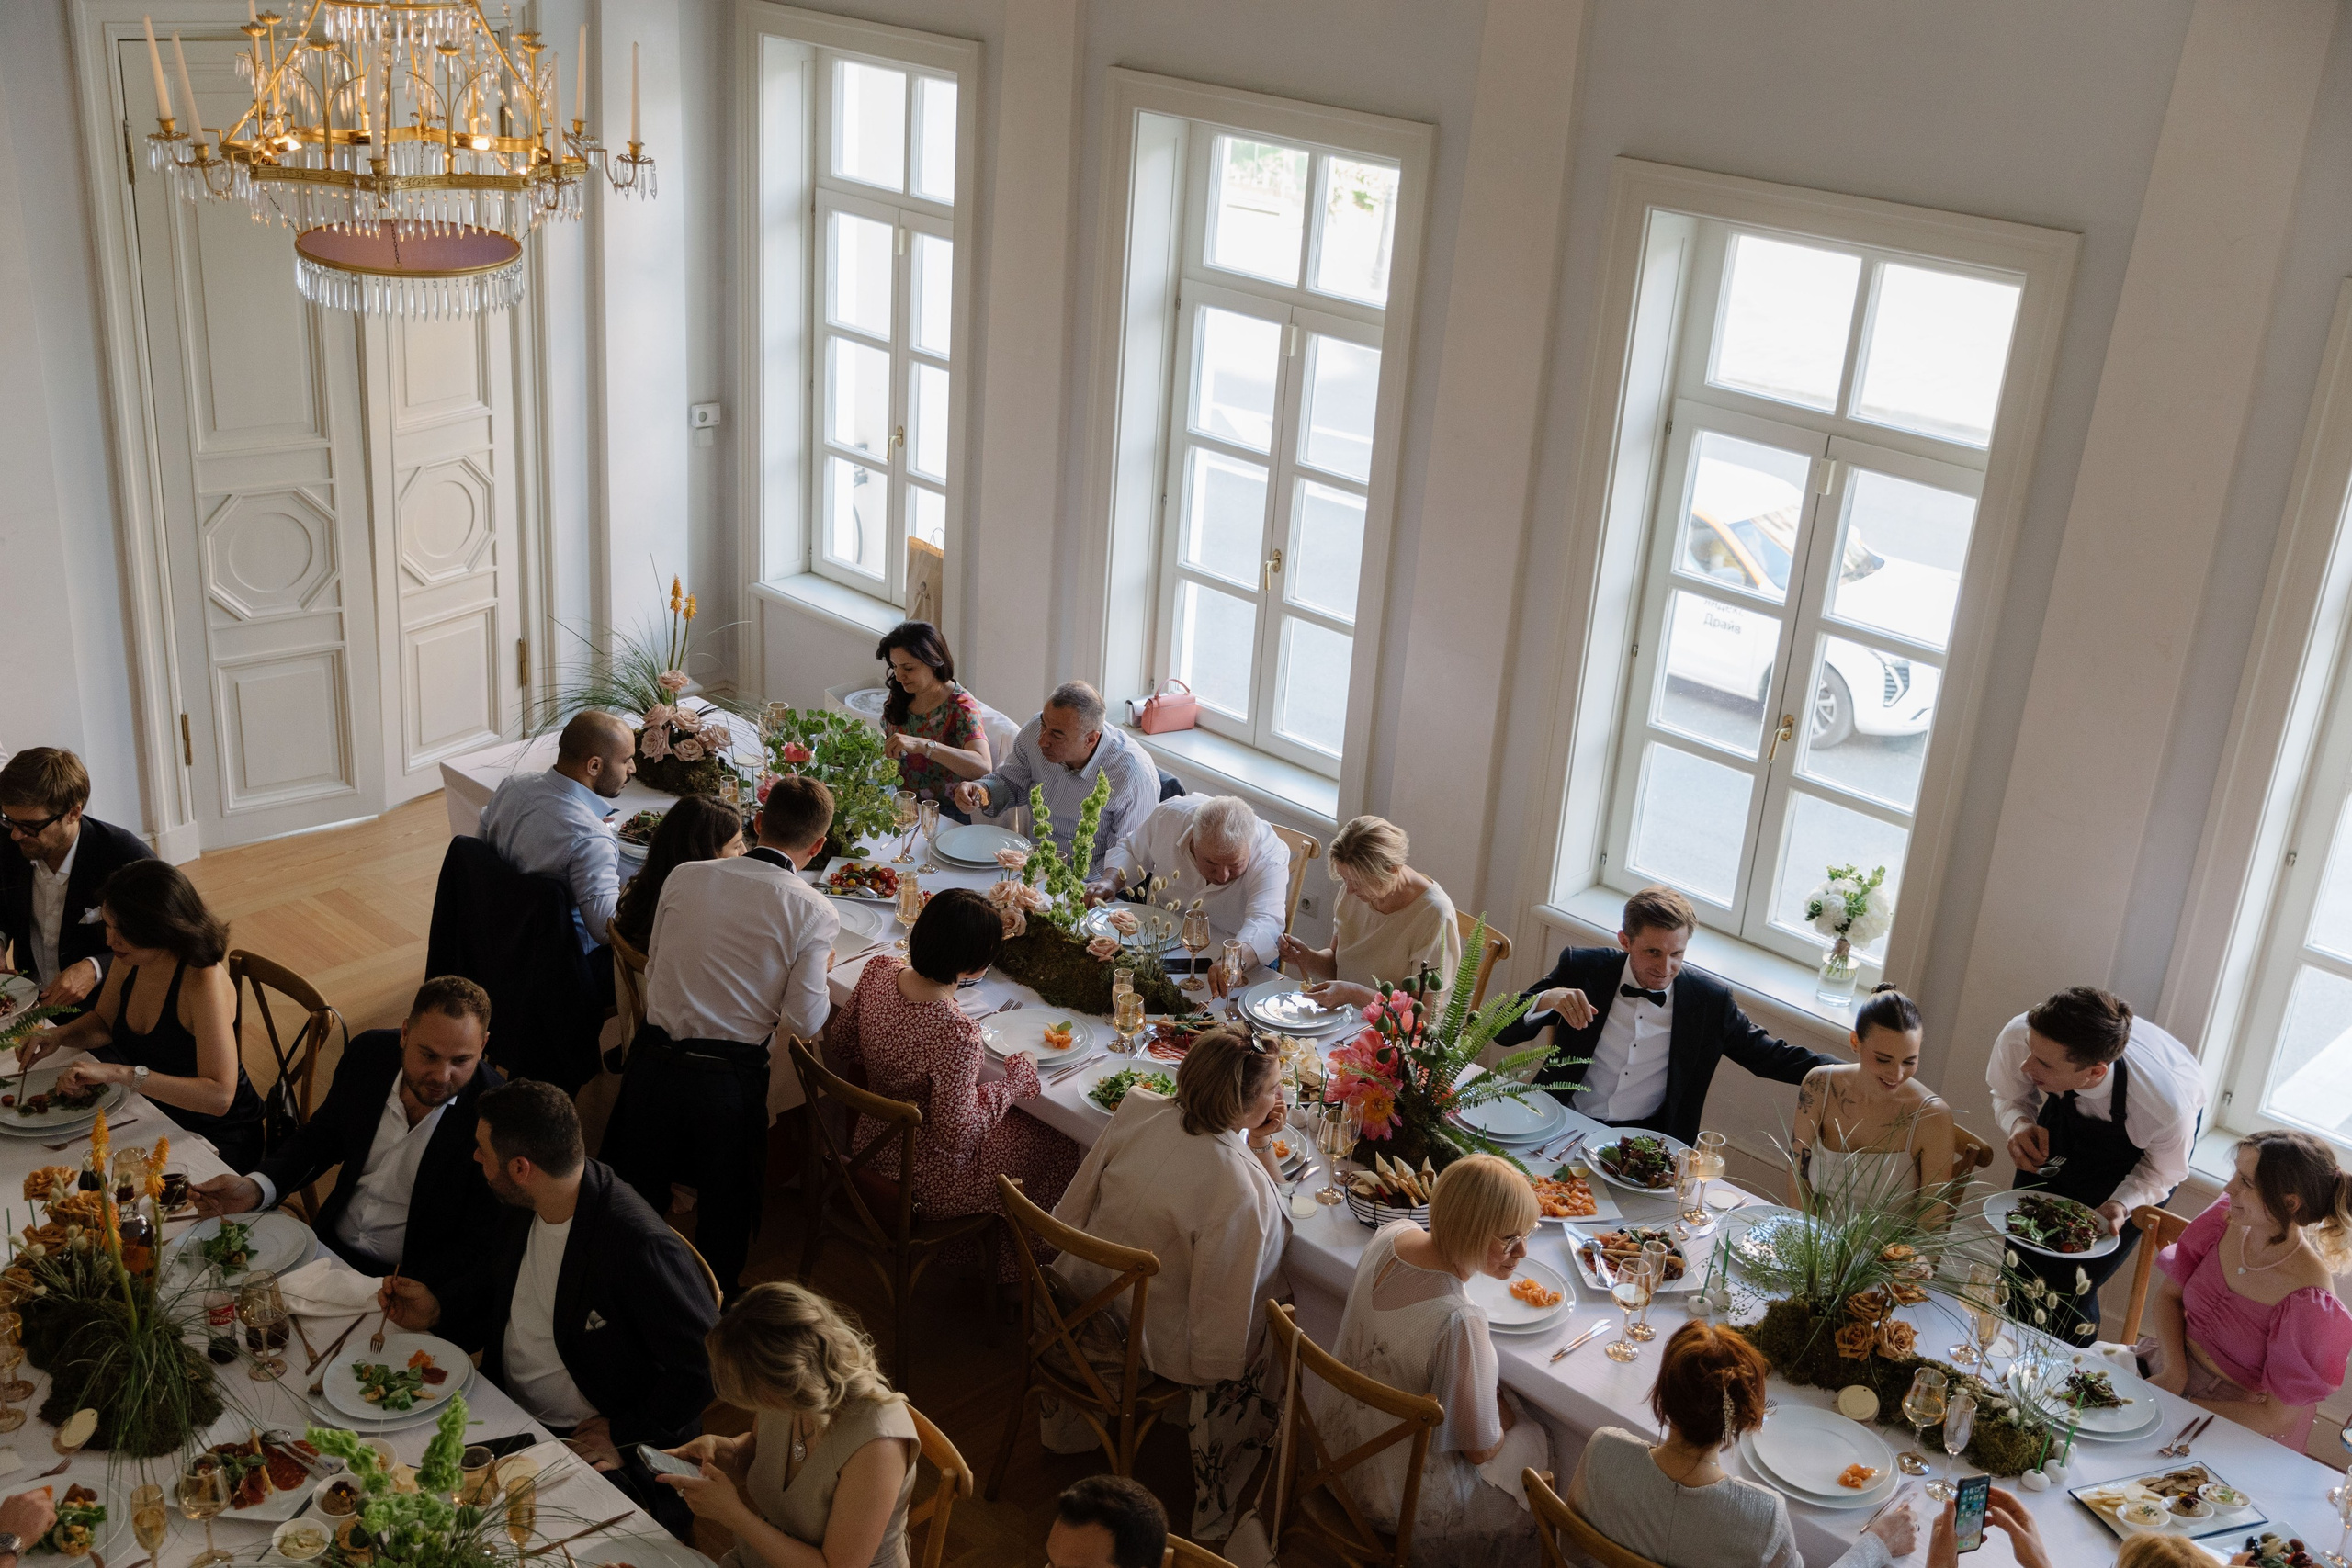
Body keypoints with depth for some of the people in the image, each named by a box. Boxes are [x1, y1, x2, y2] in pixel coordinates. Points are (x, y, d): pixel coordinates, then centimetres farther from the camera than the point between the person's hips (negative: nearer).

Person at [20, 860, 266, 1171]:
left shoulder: (205, 982, -28)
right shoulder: (129, 959, -6)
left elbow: (219, 1096, -36)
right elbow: (102, 1023, 15)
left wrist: (119, 1073, -40)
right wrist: (58, 1036, -7)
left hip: (213, 1138, -7)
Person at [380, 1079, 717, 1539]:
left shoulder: (641, 1247, -28)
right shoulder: (522, 1210, 0)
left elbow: (707, 1368, -22)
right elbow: (488, 1282, 24)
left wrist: (622, 1432, -15)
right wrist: (437, 1309, 5)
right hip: (506, 1413, 9)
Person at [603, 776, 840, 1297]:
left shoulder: (685, 877, -1)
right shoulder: (815, 912, -11)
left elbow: (654, 969, 7)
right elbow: (804, 1024, -11)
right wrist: (819, 968, 7)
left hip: (653, 1059, 3)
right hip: (730, 1075, -3)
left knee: (637, 1195, 24)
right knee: (726, 1201, 22)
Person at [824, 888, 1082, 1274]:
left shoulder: (878, 970, -15)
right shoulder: (955, 1034, -37)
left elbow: (839, 1045, 2)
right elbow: (958, 1133, -28)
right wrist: (1017, 1079, -16)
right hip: (924, 1181, -8)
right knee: (1058, 1147, 14)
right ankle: (1015, 1266, 34)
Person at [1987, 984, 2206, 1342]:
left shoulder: (2167, 1110, -44)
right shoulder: (2019, 1036, -38)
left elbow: (2164, 1171, -18)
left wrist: (2121, 1205, -36)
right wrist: (2018, 1122, -34)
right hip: (2063, 1118, 3)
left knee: (2071, 1289, -4)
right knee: (2020, 1270, 8)